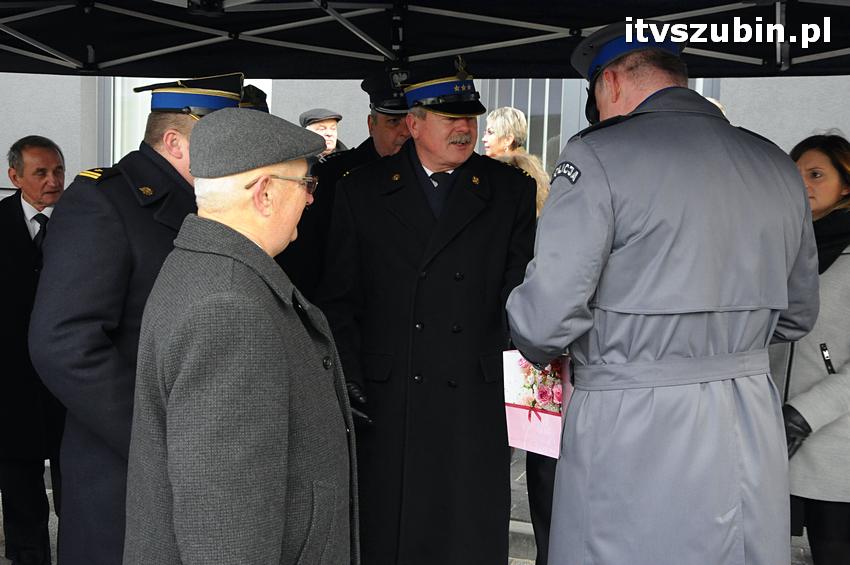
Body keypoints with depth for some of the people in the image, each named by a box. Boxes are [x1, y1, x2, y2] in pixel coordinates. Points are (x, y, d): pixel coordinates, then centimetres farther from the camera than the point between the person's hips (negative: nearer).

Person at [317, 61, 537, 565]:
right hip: (385, 402, 0)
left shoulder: (511, 190, 6)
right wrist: (350, 386, -2)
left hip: (474, 403, 0)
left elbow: (520, 287, 1)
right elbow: (340, 300, 6)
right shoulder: (362, 191, 5)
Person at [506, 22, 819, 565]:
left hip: (632, 433, -6)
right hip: (753, 434, 6)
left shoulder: (598, 157, -11)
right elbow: (797, 315, 17)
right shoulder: (778, 166, 9)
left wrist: (541, 349, 6)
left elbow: (546, 316, -16)